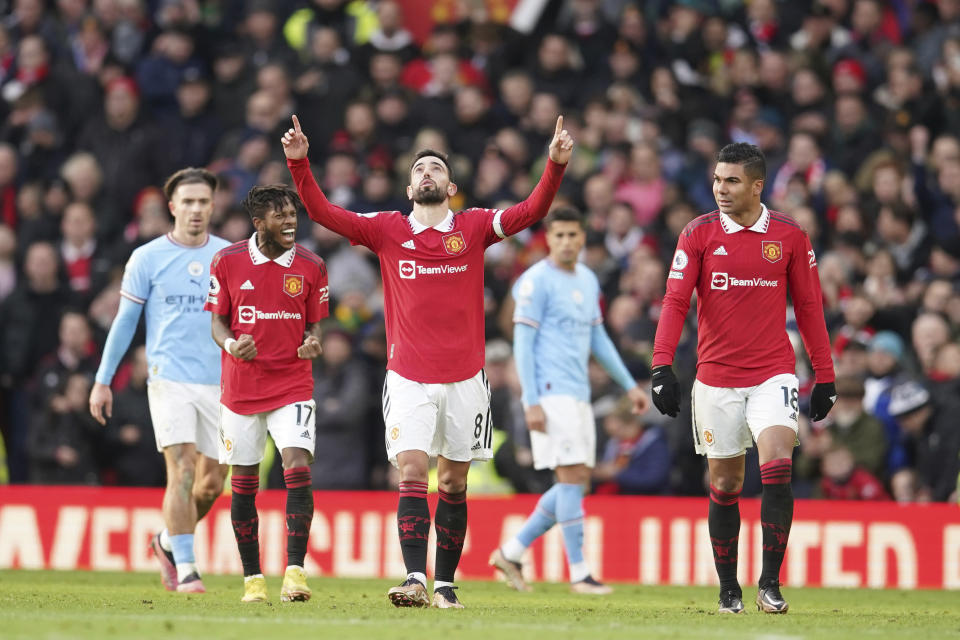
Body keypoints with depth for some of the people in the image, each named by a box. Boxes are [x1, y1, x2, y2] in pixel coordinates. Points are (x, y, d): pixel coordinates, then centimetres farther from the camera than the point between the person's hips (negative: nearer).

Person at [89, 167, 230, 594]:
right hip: (169, 379, -3)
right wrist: (102, 380, 7)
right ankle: (185, 570, -14)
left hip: (218, 383, 3)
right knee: (182, 470, -17)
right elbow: (125, 321, 7)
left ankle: (168, 542, 31)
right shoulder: (147, 258, 1)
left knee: (212, 483, 5)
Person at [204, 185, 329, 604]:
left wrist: (313, 343, -14)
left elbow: (315, 324, 8)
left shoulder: (311, 266, 0)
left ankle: (294, 571, -17)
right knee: (243, 483, 5)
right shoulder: (227, 262, -1)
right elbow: (217, 320, 5)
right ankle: (252, 578, 15)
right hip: (241, 387, 1)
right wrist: (231, 344, -16)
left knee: (298, 468, -17)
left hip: (292, 384, -1)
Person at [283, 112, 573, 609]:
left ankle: (445, 583, 14)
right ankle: (415, 579, -20)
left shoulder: (474, 227, 4)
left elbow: (532, 211, -5)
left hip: (464, 377, 1)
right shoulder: (387, 229, 5)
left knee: (453, 482, 7)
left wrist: (556, 165, -19)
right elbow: (323, 213, 1)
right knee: (412, 472, -14)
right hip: (408, 378, -1)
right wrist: (299, 163, -11)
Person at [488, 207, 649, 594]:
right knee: (572, 476, -10)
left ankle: (510, 553, 14)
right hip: (551, 394, -8)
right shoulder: (537, 281, -8)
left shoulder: (587, 281, 16)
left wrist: (629, 385, 22)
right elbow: (523, 343, -11)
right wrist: (531, 402, -17)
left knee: (577, 481, 7)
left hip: (578, 395, 8)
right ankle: (579, 574, -6)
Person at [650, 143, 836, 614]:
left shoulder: (789, 235, 1)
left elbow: (808, 307, 7)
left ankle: (770, 582, -14)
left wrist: (824, 377, 7)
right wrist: (662, 367, -15)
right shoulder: (698, 234, -1)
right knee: (724, 485, 6)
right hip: (716, 377, 1)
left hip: (773, 372, -1)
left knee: (777, 466, -19)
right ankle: (728, 590, 18)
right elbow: (675, 302, -4)